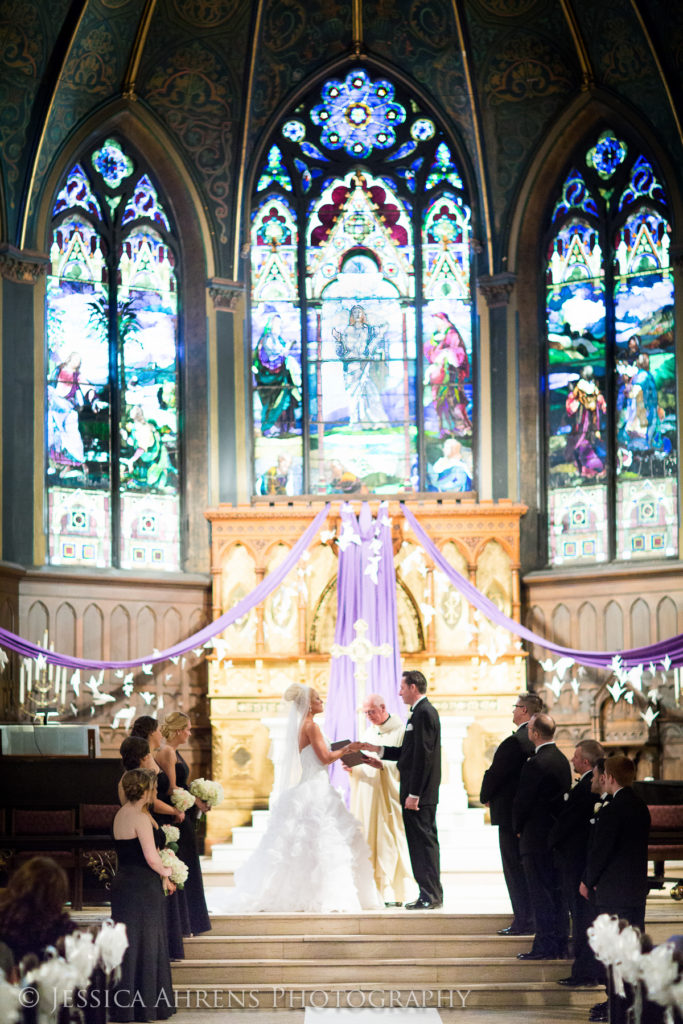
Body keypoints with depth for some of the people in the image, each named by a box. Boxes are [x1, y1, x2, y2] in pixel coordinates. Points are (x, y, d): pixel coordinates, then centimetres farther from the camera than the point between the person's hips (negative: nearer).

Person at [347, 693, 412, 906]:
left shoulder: (400, 730, -3)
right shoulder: (368, 733, 19)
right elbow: (362, 763, 18)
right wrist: (352, 768, -3)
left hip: (388, 795, -6)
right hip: (367, 796, 6)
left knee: (389, 843, -8)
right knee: (367, 843, 1)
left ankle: (393, 894, -6)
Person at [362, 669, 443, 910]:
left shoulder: (424, 713, -15)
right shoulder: (422, 711, 17)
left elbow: (423, 756, -20)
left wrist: (413, 794, -21)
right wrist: (377, 750, 19)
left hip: (420, 793, -10)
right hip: (418, 793, 10)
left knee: (424, 842, -7)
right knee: (421, 842, 11)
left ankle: (431, 896, -4)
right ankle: (429, 894, 15)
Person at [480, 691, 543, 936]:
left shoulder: (513, 743, -19)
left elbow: (494, 774, -16)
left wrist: (485, 797, 4)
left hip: (511, 812, -8)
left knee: (514, 868, -2)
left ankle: (523, 921, 0)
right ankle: (534, 918, 20)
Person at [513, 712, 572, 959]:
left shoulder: (535, 764, -19)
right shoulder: (562, 759, 8)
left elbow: (522, 800, -15)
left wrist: (518, 828, 3)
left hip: (537, 836, -9)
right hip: (558, 834, 9)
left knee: (540, 892, -3)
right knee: (556, 890, 14)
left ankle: (544, 946, -1)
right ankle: (559, 943, 19)